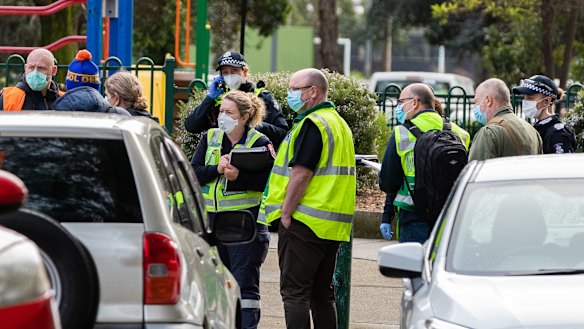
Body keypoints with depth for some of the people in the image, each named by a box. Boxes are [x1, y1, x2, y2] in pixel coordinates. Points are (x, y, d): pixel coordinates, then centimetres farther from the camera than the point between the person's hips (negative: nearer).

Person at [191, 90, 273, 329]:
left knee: (245, 284, -6)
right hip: (212, 219, 5)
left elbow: (268, 181, -13)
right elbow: (193, 173, 1)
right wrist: (217, 169, -15)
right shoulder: (209, 139, 11)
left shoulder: (259, 143, -3)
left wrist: (238, 177, -23)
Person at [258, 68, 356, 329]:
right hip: (332, 227, 10)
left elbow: (301, 174, -19)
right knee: (322, 293, 13)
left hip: (305, 222, -9)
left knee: (294, 293, -7)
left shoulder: (313, 124, -13)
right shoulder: (339, 124, 18)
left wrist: (285, 213, -15)